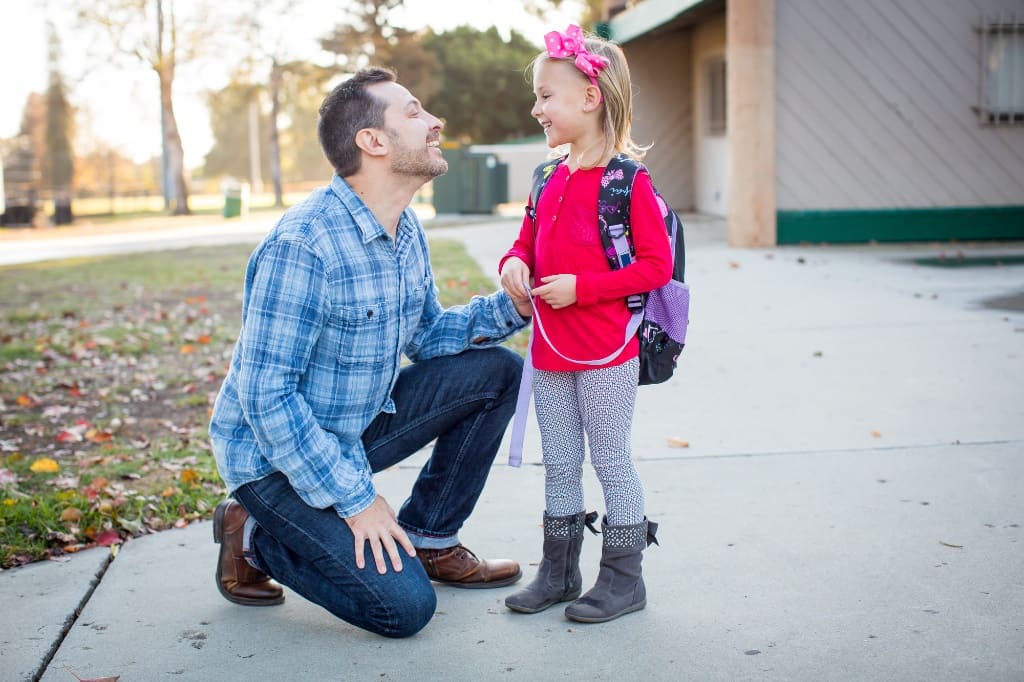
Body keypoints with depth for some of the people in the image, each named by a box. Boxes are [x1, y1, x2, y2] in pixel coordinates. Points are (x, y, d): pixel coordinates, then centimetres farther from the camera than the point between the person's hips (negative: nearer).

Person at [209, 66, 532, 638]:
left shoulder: (406, 229, 1)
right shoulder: (304, 245, -27)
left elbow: (425, 334, 11)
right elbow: (266, 397, -27)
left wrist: (508, 308, -7)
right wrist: (355, 500, -24)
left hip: (360, 426, 8)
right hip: (276, 456, -8)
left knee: (498, 371, -2)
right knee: (405, 605, -18)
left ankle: (428, 539, 10)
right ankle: (256, 536, 5)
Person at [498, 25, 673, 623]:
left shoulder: (628, 182, -13)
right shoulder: (549, 181, 9)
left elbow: (656, 265, -15)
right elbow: (529, 242, 21)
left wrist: (581, 287, -21)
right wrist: (514, 263, -3)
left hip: (606, 354, -7)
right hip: (550, 351, 7)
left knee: (612, 463, 4)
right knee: (559, 465, 15)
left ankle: (624, 578, 18)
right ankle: (559, 572, 28)